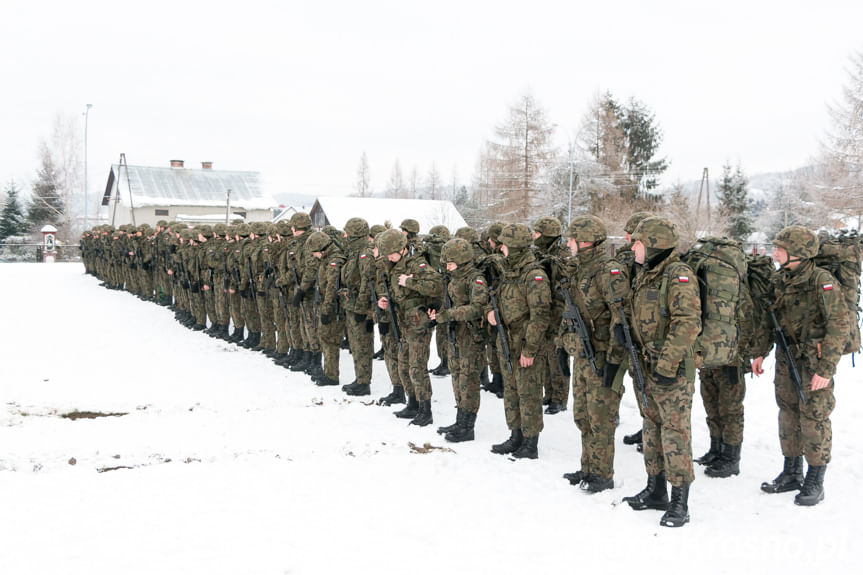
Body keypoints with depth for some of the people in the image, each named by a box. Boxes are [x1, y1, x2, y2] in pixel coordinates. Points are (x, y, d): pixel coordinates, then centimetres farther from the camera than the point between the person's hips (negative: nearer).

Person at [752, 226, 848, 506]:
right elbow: (771, 319, 18)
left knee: (814, 418, -1)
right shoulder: (782, 280, 7)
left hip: (814, 361, -7)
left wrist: (827, 368, -20)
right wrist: (760, 353, 16)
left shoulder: (822, 281, -17)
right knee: (788, 414, 14)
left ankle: (815, 483, 12)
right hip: (786, 358, 7)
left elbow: (838, 326, -17)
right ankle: (792, 474, 28)